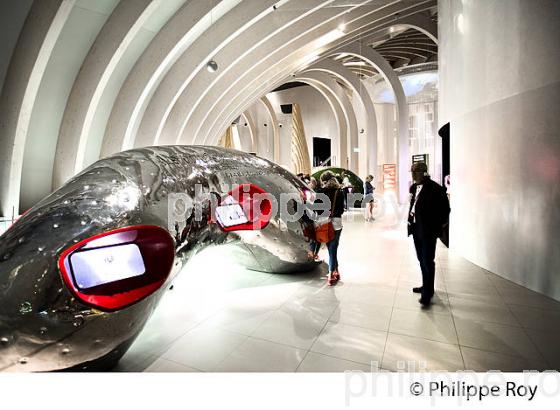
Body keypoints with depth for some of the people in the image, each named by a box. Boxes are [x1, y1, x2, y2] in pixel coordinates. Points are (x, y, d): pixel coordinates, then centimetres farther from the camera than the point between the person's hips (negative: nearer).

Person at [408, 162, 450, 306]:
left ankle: (427, 293, 7)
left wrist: (439, 225, -8)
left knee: (428, 261, -3)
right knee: (422, 260, 18)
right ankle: (426, 286, 33)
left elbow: (445, 208, -11)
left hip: (428, 231, -8)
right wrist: (410, 220, 9)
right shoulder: (414, 188, 9)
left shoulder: (435, 188, -13)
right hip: (416, 229, 8)